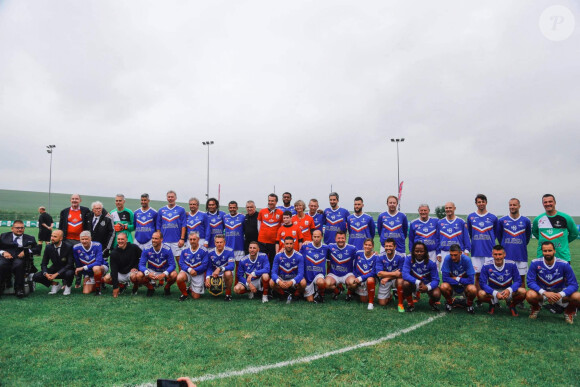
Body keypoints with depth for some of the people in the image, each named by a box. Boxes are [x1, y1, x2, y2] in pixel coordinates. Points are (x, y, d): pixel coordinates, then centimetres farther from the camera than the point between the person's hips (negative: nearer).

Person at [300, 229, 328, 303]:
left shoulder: (325, 248, -3)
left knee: (321, 282, -38)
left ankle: (320, 294, -4)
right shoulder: (305, 246, -6)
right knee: (310, 300, 4)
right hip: (308, 276, 1)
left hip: (319, 274, -1)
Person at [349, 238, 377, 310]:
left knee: (370, 280, -38)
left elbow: (373, 272, -16)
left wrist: (361, 278, -23)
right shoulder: (358, 253, -6)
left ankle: (371, 302, -19)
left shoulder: (375, 257, -14)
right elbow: (354, 267, 5)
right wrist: (356, 278, -6)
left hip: (369, 278, -1)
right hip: (358, 278, 2)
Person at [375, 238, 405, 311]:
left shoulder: (401, 257, -16)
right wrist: (394, 273, -28)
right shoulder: (380, 257, -12)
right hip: (384, 281, 1)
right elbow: (379, 273, -18)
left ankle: (400, 304, -15)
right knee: (382, 303, -5)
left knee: (400, 281, -36)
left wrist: (387, 278, -23)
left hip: (396, 279, -1)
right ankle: (390, 295, 31)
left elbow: (401, 273, -15)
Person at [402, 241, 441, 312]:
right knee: (405, 283, -33)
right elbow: (405, 274, -27)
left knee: (436, 295, -28)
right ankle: (410, 303, -4)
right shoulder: (409, 258, -19)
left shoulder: (431, 263, -17)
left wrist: (428, 287, -39)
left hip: (427, 284, 0)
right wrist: (418, 282, -40)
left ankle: (432, 303, 12)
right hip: (414, 283, 0)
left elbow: (435, 280, -18)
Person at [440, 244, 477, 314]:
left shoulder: (466, 260, -19)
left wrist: (457, 279, -16)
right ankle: (449, 302, 3)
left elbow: (471, 280, -21)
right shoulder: (447, 259, -18)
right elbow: (444, 278, -21)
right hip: (452, 286, 1)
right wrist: (459, 282, -21)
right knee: (443, 287, -32)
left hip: (464, 286, 0)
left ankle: (469, 304, 3)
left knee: (473, 289, -33)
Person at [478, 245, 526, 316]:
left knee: (523, 292, -27)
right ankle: (493, 304, 5)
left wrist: (509, 290, -29)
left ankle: (512, 305, 6)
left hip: (507, 292, 1)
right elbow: (482, 283, -16)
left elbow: (518, 281, -9)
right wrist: (495, 293, -30)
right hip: (493, 292, -1)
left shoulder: (511, 265, -12)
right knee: (481, 294, -32)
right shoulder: (486, 266, -15)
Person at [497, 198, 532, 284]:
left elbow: (528, 235, 19)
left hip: (521, 255, 1)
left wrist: (522, 245, 17)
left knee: (522, 278, 7)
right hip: (506, 255, -1)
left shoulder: (526, 221, 4)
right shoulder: (502, 220, 2)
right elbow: (499, 235, 14)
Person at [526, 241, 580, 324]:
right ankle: (536, 308, 5)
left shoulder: (564, 264, -14)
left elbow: (573, 284, -14)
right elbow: (530, 282, -18)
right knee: (530, 295, -35)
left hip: (559, 293, 1)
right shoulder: (535, 263, -16)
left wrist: (560, 294, -32)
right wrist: (544, 292, -34)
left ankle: (569, 311, 9)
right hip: (541, 292, -1)